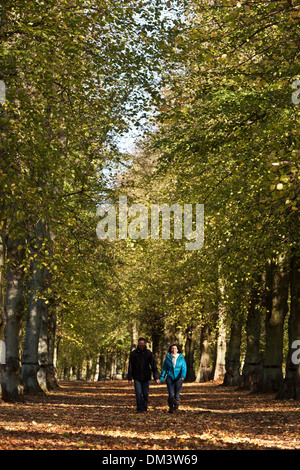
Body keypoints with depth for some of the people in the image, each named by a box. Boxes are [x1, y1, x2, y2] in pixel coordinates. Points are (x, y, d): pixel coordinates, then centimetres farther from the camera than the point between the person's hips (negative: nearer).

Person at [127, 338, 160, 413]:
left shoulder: (149, 353, -1)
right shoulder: (133, 353, -2)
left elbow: (154, 365, -3)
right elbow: (130, 366, 1)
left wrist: (156, 377, -10)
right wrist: (129, 378, -2)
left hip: (146, 377, 1)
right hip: (137, 377, -1)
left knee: (145, 394, 6)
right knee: (138, 394, -7)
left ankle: (145, 407, 26)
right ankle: (140, 409, 0)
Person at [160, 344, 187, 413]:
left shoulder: (181, 358, 4)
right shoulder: (168, 358, 6)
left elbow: (184, 368, -5)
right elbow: (164, 369, 11)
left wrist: (183, 376, -22)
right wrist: (162, 377, 4)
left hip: (178, 379, 0)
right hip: (170, 379, 0)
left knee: (177, 394, 4)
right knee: (171, 394, -11)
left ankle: (176, 406, 28)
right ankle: (171, 408, 1)